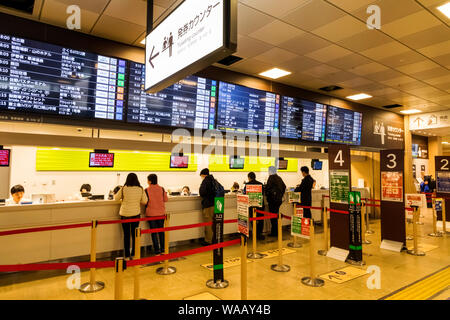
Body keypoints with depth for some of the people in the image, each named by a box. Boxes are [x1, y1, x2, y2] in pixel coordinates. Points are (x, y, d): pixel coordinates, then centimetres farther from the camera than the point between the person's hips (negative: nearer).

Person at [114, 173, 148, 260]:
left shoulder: (123, 189, -10)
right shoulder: (141, 189, -6)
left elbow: (116, 198, 5)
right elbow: (145, 201, -1)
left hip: (125, 214, -1)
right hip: (136, 214, 1)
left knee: (126, 235, 8)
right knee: (135, 234, 12)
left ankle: (127, 255, 14)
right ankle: (134, 254, 20)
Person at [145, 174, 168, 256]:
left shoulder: (147, 190, -12)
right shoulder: (161, 189, -4)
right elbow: (166, 199, 4)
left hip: (151, 214, -3)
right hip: (161, 213, 3)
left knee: (154, 233, 5)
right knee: (161, 231, 15)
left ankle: (157, 251, 7)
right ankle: (162, 249, 22)